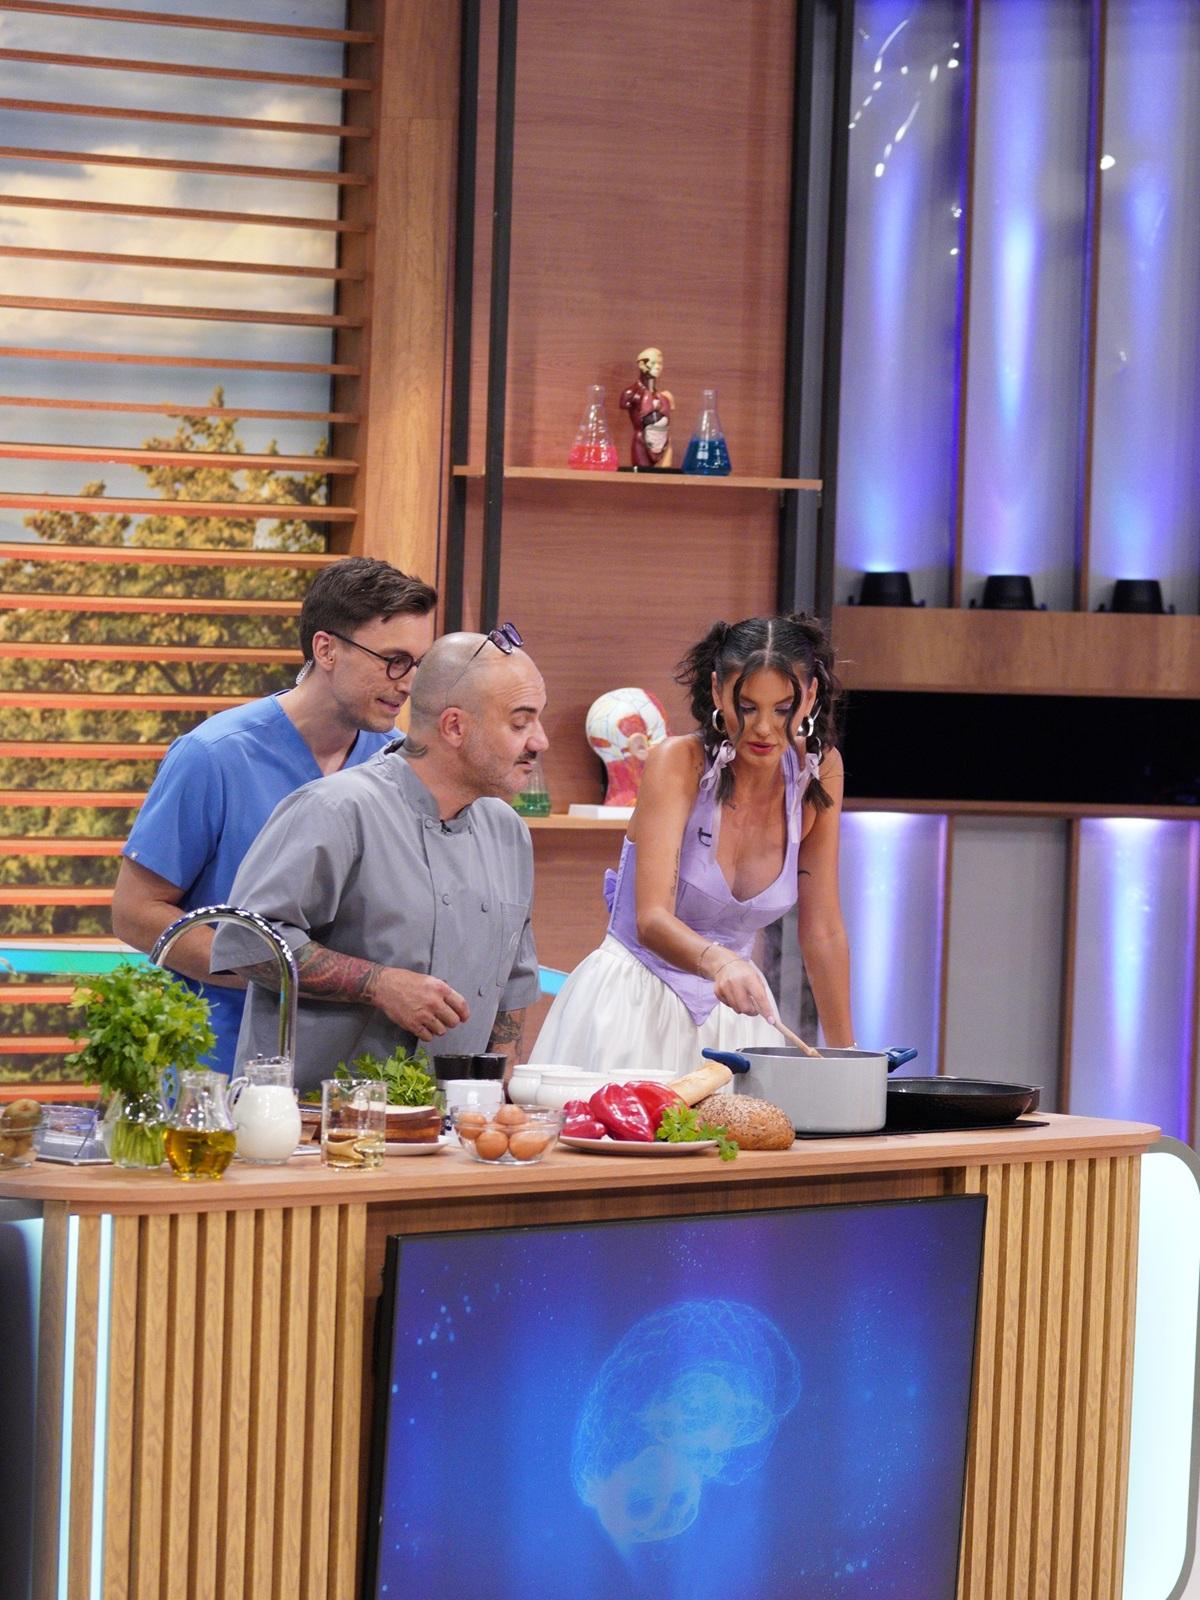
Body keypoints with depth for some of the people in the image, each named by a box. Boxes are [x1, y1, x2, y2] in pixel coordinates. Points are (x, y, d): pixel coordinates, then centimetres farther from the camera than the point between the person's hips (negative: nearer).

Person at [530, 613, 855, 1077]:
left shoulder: (819, 772, -4)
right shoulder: (678, 764, -16)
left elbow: (822, 930, 2)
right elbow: (651, 920, -26)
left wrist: (845, 1055, 0)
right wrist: (717, 961, -46)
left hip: (731, 1008, 4)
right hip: (634, 1002, -4)